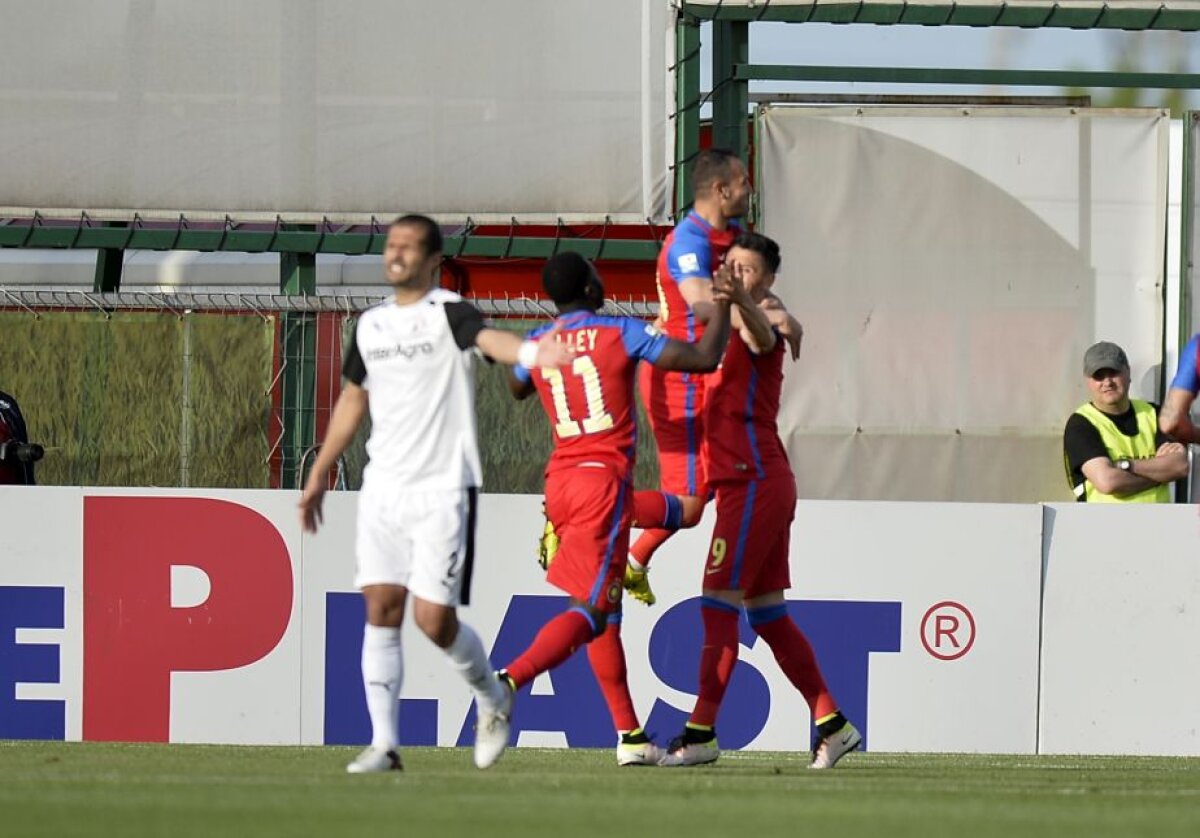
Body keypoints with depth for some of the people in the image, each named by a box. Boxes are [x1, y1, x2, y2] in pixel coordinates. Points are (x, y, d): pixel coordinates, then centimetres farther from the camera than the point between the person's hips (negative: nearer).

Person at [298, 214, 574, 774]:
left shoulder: (448, 313, -8)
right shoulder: (371, 325, 11)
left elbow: (489, 340, -31)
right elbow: (354, 398, 24)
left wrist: (531, 352, -54)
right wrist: (320, 474, 26)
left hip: (442, 490, -6)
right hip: (382, 490, 6)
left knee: (434, 619, -8)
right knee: (381, 612, -1)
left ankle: (492, 697, 20)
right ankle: (383, 743, 1)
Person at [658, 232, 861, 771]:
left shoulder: (757, 327, -9)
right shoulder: (726, 332, 20)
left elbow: (762, 337, -37)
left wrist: (738, 300, -56)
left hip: (755, 481, -10)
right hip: (763, 484, 10)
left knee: (718, 601, -10)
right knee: (766, 613, 11)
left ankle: (701, 733, -10)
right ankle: (832, 723, 14)